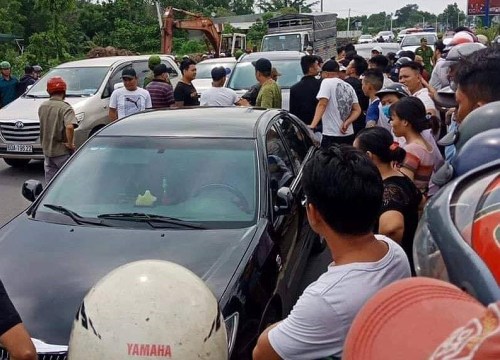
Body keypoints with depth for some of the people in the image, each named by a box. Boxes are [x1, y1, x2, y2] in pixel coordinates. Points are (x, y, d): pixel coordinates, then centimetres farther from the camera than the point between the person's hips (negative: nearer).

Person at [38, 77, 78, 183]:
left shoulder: (42, 106, 6)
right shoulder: (65, 108, -16)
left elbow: (44, 126, 14)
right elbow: (69, 127, -31)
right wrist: (70, 144, -20)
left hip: (47, 151, 6)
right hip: (62, 152, -6)